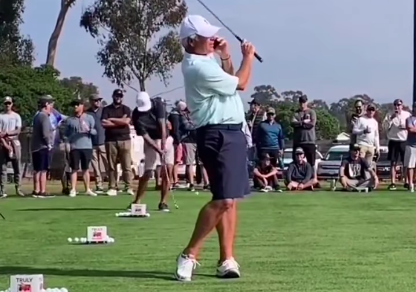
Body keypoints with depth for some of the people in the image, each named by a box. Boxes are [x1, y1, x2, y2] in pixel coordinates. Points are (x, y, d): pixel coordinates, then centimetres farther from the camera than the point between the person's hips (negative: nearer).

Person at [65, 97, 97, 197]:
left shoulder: (89, 118, 6)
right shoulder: (69, 120, 7)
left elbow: (95, 131, 1)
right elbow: (66, 134, 12)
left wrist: (88, 130, -18)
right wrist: (69, 140, -6)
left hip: (87, 147, 1)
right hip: (74, 147, 0)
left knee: (86, 169, 8)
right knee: (74, 169, -1)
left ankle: (88, 189, 14)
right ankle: (73, 190, 0)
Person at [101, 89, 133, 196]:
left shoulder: (126, 109, 9)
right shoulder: (106, 109, 9)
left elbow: (126, 121, -9)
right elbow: (104, 123, -6)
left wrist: (112, 120, -4)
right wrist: (120, 122, -6)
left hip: (125, 140, 0)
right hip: (111, 140, 0)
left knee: (127, 165, -4)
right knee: (111, 166, 1)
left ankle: (128, 187, -2)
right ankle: (112, 188, 4)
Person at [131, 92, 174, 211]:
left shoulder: (158, 105, -14)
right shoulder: (136, 115, -18)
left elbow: (162, 125, -20)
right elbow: (145, 136, -19)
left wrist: (163, 145, -28)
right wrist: (158, 150, -27)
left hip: (166, 139, 2)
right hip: (151, 142, -2)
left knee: (168, 171, -6)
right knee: (147, 172, -8)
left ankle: (163, 202, -2)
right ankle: (137, 201, 2)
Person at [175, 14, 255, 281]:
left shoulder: (206, 60, 14)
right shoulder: (198, 67, -17)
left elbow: (227, 83, 25)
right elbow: (239, 84, -9)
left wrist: (226, 57, 11)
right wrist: (248, 57, 6)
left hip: (232, 133, 11)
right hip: (218, 136, -11)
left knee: (230, 200, 8)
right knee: (223, 200, -17)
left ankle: (227, 259, 10)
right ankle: (189, 255, -9)